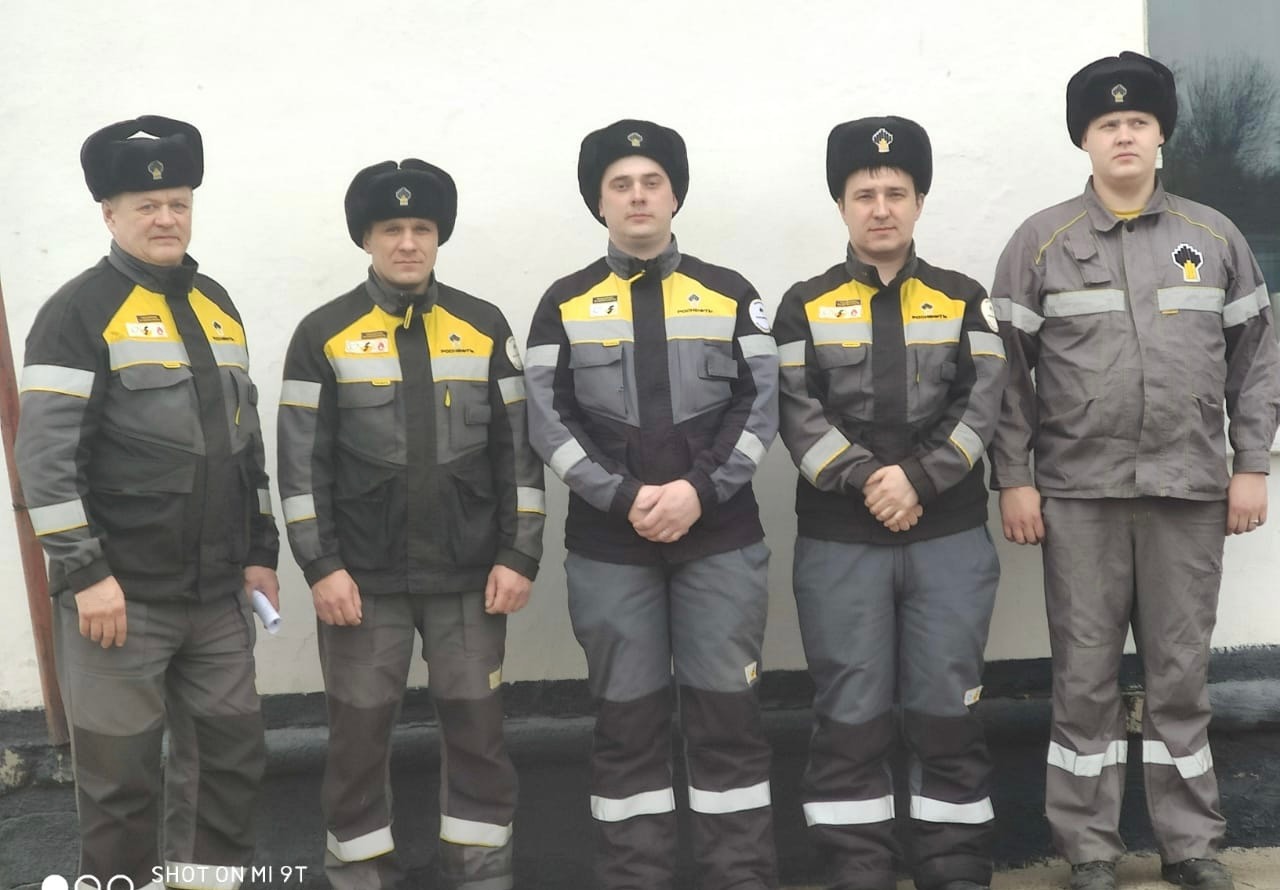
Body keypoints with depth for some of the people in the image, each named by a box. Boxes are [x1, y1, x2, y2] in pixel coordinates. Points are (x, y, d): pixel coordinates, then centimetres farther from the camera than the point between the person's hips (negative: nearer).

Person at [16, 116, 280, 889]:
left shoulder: (217, 305, 12)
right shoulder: (78, 313, -9)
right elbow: (46, 457, -14)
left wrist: (261, 552, 12)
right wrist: (85, 573, -18)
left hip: (218, 594, 6)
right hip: (122, 593, -6)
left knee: (232, 754, 12)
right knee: (122, 772, 5)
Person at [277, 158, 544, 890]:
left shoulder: (485, 327, 4)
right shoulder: (325, 334, 0)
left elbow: (518, 449, 4)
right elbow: (303, 461, -2)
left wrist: (519, 556, -2)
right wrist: (321, 566, -8)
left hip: (470, 573, 1)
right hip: (363, 577, -1)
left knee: (478, 727, 8)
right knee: (360, 731, 8)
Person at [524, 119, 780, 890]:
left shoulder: (731, 295, 8)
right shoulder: (565, 305, 7)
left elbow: (761, 406, 0)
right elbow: (551, 423, -1)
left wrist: (699, 490, -13)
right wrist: (624, 498, -13)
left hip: (722, 541, 0)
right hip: (608, 548, 0)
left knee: (727, 712, 4)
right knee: (628, 718, 7)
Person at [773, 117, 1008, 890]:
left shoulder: (965, 300, 9)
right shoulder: (805, 306, 7)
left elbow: (982, 408, -2)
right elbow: (798, 417, -4)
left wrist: (919, 477, -15)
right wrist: (865, 480, -17)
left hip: (951, 540, 1)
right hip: (839, 543, 0)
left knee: (946, 711, 7)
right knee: (851, 717, 5)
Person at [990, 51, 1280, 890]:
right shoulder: (1040, 241, 2)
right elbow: (1009, 368, -1)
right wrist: (1014, 478, -6)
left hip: (1191, 490, 2)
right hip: (1079, 493, -1)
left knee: (1182, 673, 10)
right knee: (1085, 677, 5)